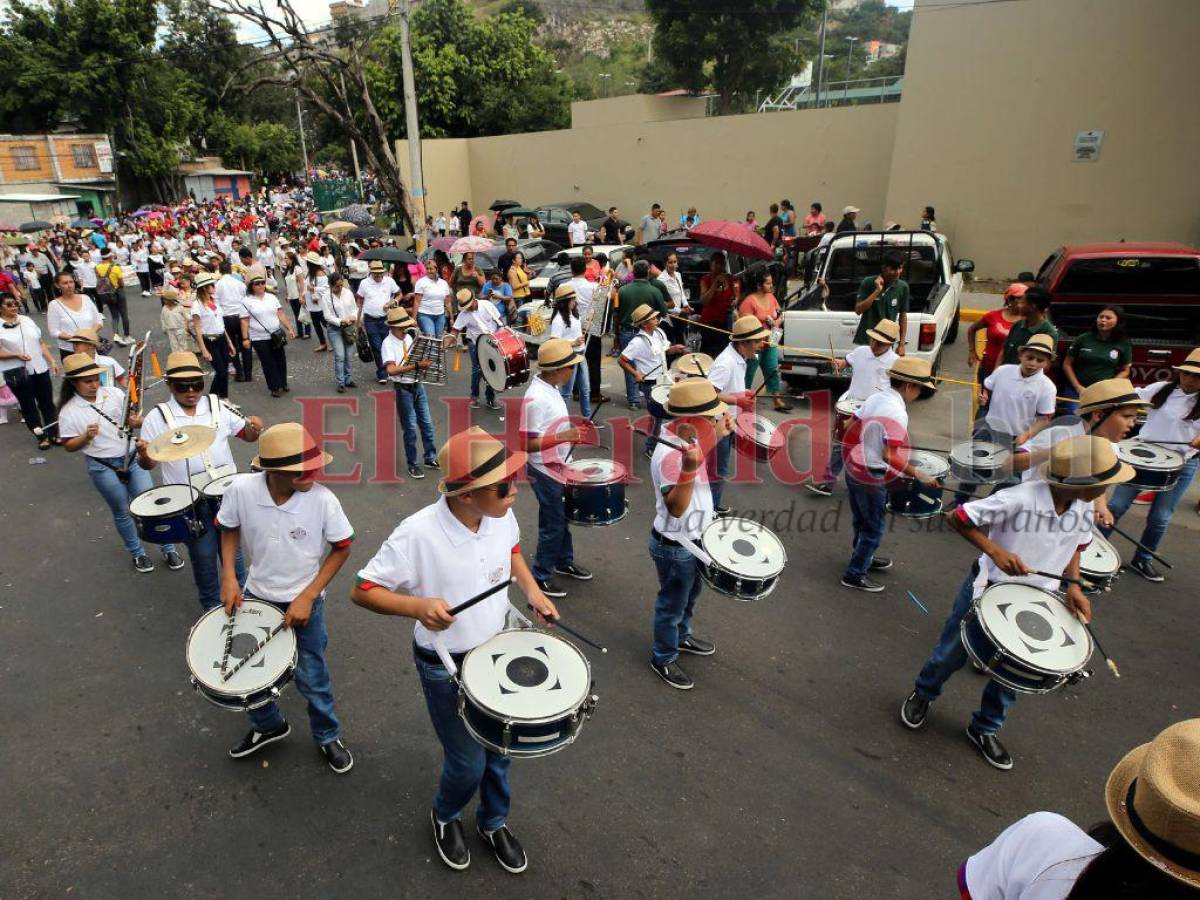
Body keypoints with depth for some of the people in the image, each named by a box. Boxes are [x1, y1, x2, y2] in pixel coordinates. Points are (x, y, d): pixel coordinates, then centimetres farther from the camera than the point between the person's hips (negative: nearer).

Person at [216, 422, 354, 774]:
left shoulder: (322, 499, -28)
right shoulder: (241, 490, -22)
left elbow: (341, 548, -13)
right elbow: (229, 529, 0)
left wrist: (307, 597, -17)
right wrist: (229, 577, -11)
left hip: (304, 601, -3)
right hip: (256, 595, 3)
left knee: (312, 679, 10)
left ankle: (328, 737, 39)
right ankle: (268, 725, 51)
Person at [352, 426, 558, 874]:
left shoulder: (502, 515, -16)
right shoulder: (417, 533, -31)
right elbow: (363, 590, -21)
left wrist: (533, 590, -6)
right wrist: (418, 605, -37)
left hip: (497, 650, 5)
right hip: (445, 667, -4)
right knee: (469, 762, 11)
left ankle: (494, 822, 51)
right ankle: (445, 817, 47)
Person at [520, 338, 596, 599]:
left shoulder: (550, 387, 2)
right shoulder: (535, 399, -27)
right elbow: (525, 443, -28)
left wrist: (573, 429, 4)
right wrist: (563, 436, -33)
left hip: (558, 465, 9)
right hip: (545, 471, -9)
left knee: (562, 518, 23)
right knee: (552, 524, 4)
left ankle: (564, 562, 42)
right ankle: (539, 577, 21)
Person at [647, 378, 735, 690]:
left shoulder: (685, 436, -5)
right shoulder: (668, 455, -34)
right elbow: (676, 507, -37)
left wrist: (720, 433, 9)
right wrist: (689, 467, -49)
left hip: (693, 539, 9)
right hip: (675, 546, -9)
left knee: (689, 596, 30)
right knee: (672, 604, 13)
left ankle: (681, 636, 54)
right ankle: (663, 658, 36)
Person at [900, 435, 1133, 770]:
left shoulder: (1084, 507, -10)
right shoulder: (1019, 499, -31)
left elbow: (1075, 546, 10)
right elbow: (956, 517, -24)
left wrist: (1073, 586, -5)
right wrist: (995, 550, -32)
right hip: (987, 592, -5)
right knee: (952, 654, 12)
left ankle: (984, 729, 39)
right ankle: (923, 695, 42)